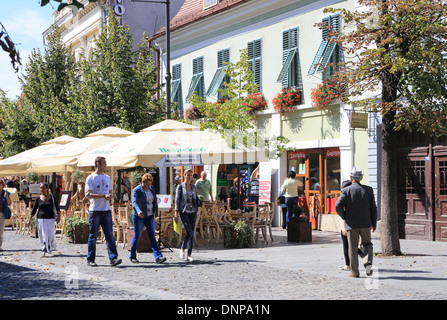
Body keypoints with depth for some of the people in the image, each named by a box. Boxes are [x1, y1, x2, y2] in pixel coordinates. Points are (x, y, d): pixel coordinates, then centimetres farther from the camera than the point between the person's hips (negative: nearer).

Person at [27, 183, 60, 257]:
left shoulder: (52, 197, 3)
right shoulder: (38, 198, 4)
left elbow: (57, 207, 2)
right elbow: (33, 210, 5)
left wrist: (59, 216, -10)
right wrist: (29, 220, 1)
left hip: (50, 219, 0)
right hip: (41, 219, 0)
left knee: (50, 235, 0)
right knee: (42, 236, -3)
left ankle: (50, 248, 25)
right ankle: (43, 251, 1)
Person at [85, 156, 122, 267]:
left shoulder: (108, 178, 15)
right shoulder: (91, 178, -3)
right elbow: (88, 194, -11)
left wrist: (110, 196, -1)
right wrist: (104, 196, -16)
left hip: (106, 210, 5)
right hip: (95, 211, -4)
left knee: (110, 235, -5)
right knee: (93, 236, 2)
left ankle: (113, 258, -9)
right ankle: (90, 259, 11)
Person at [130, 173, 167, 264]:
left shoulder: (152, 189, 7)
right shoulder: (136, 190, -11)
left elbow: (155, 201, 19)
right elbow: (134, 202, -26)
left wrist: (156, 212, 21)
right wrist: (138, 211, -43)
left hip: (150, 216, 5)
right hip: (139, 216, -5)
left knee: (152, 236, -2)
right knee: (137, 236, 3)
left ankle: (158, 256, -10)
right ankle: (132, 256, 17)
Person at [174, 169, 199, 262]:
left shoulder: (194, 187, 10)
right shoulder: (180, 187, -1)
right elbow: (177, 200, -4)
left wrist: (197, 195, -5)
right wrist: (176, 214, -9)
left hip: (193, 212, 4)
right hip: (184, 212, -4)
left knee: (192, 234, 1)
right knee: (189, 232, -17)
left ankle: (189, 255, 7)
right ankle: (182, 249, 6)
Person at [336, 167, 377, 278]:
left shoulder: (346, 190, -6)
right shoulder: (368, 190, 1)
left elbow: (338, 205, -17)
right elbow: (373, 208, 3)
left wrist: (345, 217, -1)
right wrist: (374, 224, 12)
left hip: (351, 224, -1)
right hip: (366, 223, 2)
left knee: (353, 248, 7)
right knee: (367, 244, 18)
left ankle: (355, 272, 8)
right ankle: (368, 262, -6)